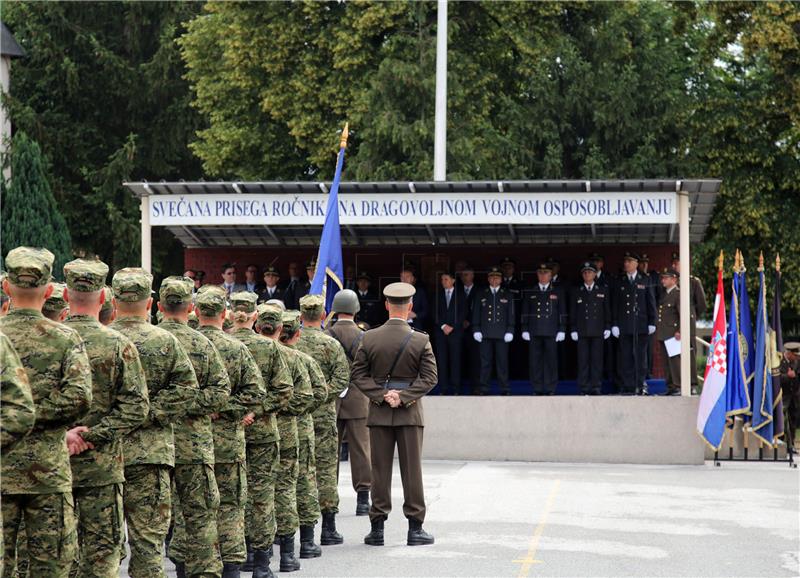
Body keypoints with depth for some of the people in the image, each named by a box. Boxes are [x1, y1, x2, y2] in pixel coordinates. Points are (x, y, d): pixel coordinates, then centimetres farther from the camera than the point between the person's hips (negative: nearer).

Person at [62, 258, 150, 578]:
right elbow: (136, 406, -9)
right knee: (102, 550, 5)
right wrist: (91, 434, -9)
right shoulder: (119, 344, -5)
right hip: (101, 466, -2)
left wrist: (61, 434, -9)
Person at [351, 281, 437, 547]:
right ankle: (415, 527, 6)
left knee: (380, 470, 6)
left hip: (379, 413, 1)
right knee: (412, 470, 4)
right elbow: (429, 377, -9)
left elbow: (359, 374, -3)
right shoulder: (421, 340, -7)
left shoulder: (370, 338, -3)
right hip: (410, 414, -1)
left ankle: (377, 528, 7)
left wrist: (381, 395, -6)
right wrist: (403, 396, -10)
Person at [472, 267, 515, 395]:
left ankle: (504, 388, 3)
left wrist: (510, 331, -2)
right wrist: (476, 330, 2)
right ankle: (483, 388, 2)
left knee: (502, 362, -1)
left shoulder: (507, 296, 11)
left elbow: (511, 315, 8)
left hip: (501, 334, -1)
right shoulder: (481, 295, 13)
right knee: (485, 362, -1)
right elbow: (476, 314, 11)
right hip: (486, 334, 1)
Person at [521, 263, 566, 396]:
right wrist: (525, 330, 4)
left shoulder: (558, 292, 8)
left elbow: (562, 313, 6)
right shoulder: (530, 293, 12)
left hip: (551, 332, -1)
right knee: (535, 361, 0)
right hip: (534, 332, 1)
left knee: (551, 361, -2)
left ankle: (550, 389, 3)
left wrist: (561, 330, -2)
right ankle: (537, 389, 5)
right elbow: (525, 313, 12)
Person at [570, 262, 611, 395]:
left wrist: (607, 327, 2)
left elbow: (607, 311, 10)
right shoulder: (576, 293, 10)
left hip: (598, 331, 0)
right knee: (583, 360, -3)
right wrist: (573, 329, 1)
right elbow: (573, 313, 9)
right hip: (582, 332, 0)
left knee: (597, 359, -2)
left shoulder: (603, 291, 10)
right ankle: (584, 388, 0)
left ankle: (595, 387, 2)